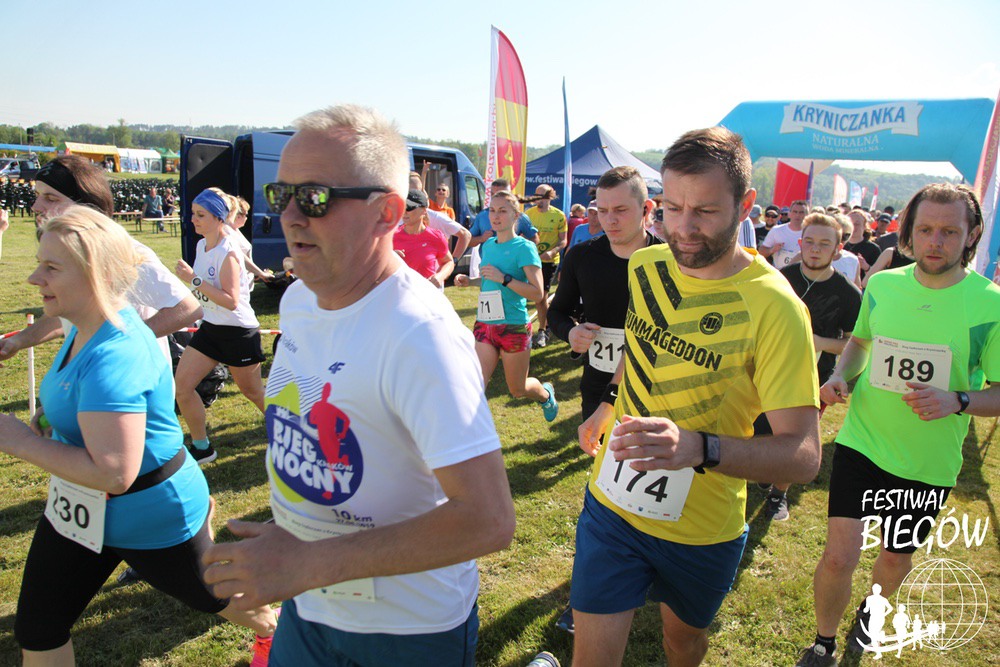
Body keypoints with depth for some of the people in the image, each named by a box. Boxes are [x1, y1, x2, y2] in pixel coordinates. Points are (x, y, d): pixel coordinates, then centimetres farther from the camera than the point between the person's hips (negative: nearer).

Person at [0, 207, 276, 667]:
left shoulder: (114, 355, -32)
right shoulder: (85, 329, -2)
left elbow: (114, 475, -35)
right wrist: (51, 417, 2)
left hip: (149, 517, -9)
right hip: (79, 510, 9)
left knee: (208, 596, 18)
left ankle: (273, 629, 49)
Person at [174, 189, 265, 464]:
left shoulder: (228, 253, -21)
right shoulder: (201, 246, 4)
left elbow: (231, 301, -29)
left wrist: (194, 279, -31)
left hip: (238, 332, -8)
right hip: (210, 328, 8)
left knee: (252, 391, 9)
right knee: (182, 385, -1)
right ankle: (202, 447, 13)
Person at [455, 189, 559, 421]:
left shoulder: (524, 248, -10)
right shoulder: (487, 246, 10)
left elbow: (537, 292, -16)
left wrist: (503, 278, -23)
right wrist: (470, 281, 7)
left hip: (514, 326, -5)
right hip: (484, 325, 5)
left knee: (517, 390, 13)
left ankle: (546, 394, 46)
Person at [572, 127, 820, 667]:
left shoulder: (773, 307, -22)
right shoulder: (644, 265, -5)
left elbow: (804, 454, -26)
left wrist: (700, 448, -41)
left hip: (702, 531, -2)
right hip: (612, 503, 3)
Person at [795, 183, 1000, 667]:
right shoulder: (881, 285, -4)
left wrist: (957, 401, -26)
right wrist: (840, 376, -4)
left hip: (929, 462, 0)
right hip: (863, 442, 1)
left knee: (896, 558, 20)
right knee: (840, 555, -6)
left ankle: (870, 610, 54)